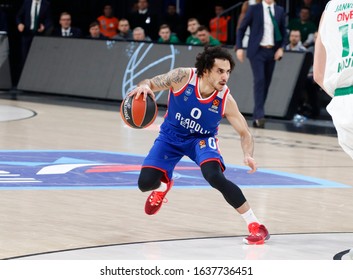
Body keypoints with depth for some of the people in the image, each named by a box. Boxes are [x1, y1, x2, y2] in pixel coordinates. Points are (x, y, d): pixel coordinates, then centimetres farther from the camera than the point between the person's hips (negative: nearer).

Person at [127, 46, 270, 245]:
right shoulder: (182, 77, -26)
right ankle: (163, 186, 36)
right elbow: (150, 84, -13)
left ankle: (256, 226, -21)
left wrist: (248, 155, -37)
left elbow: (244, 133, -15)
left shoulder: (225, 100, -25)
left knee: (215, 176, -31)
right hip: (171, 136, 2)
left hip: (202, 139, -2)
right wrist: (144, 87, -39)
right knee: (145, 183, -8)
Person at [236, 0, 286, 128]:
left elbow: (283, 32, 15)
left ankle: (256, 117, 10)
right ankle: (259, 116, -19)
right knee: (259, 80, -17)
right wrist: (239, 48, -5)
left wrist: (281, 47, 0)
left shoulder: (280, 11, 8)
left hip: (272, 52, 4)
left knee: (266, 83, 4)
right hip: (257, 51, -4)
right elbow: (241, 29, 3)